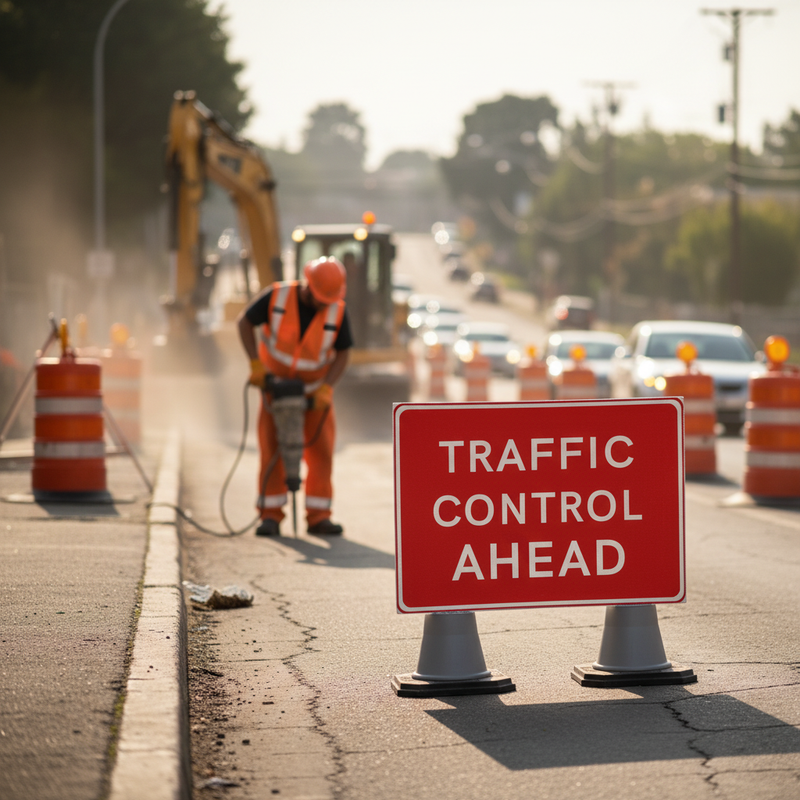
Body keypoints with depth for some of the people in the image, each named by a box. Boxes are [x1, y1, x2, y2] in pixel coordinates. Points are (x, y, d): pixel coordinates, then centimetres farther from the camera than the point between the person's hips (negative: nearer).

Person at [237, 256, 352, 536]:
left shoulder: (337, 311, -18)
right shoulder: (277, 296, -20)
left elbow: (342, 353, -11)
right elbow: (244, 322, -10)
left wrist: (326, 388, -24)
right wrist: (255, 364, -18)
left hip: (314, 388, 1)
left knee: (321, 450, -6)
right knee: (272, 448, -7)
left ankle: (318, 517, 0)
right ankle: (271, 516, -4)